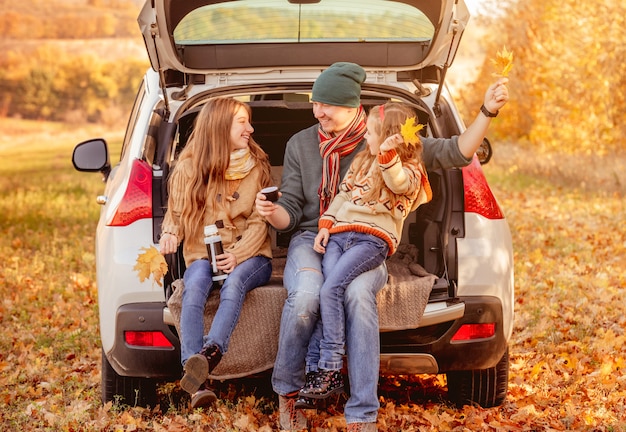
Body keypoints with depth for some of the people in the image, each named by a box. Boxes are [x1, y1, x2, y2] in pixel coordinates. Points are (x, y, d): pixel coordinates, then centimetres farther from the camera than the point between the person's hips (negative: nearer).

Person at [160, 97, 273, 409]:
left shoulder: (257, 166, 8)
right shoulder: (189, 167, 7)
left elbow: (260, 221, 2)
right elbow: (176, 212, 12)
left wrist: (238, 255, -16)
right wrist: (171, 232, -14)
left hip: (249, 256, 0)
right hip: (203, 255, 0)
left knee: (233, 284, -36)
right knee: (195, 287, -35)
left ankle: (209, 354, -59)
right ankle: (197, 383, -50)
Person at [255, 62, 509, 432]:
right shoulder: (300, 145, 9)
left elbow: (456, 153, 1)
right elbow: (290, 213, 7)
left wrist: (487, 112, -13)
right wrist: (272, 212, -17)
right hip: (311, 239, 1)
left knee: (359, 294, -38)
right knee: (305, 297, -35)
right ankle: (288, 392, -9)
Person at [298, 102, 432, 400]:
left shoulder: (409, 170, 5)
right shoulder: (362, 161, 28)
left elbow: (399, 184, -19)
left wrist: (386, 155, -36)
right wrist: (326, 224, 13)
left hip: (373, 239, -6)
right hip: (339, 233, 6)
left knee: (330, 289, -26)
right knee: (322, 291, -18)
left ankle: (330, 370, -24)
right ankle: (316, 366, -22)